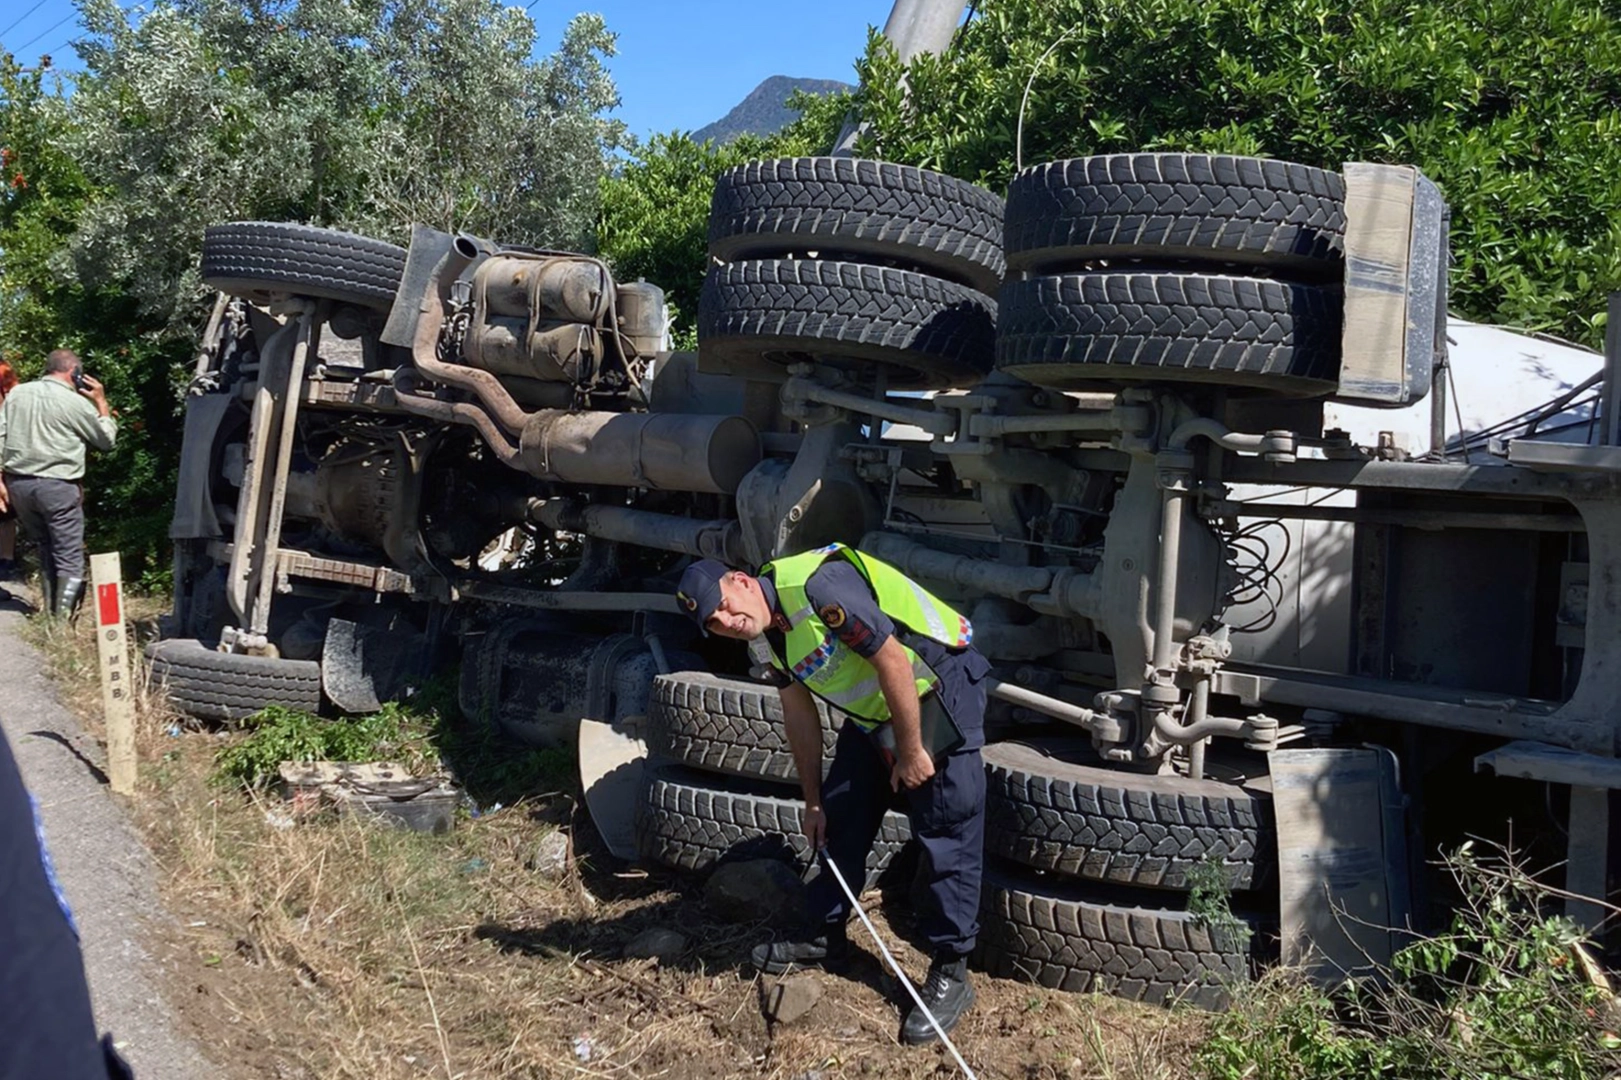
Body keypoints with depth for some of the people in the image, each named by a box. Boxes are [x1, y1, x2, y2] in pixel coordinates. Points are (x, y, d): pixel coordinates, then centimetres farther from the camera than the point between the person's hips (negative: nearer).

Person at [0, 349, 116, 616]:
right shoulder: (75, 402, -7)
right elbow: (107, 439, 4)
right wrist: (101, 401, 12)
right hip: (57, 486, -6)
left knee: (45, 549, 20)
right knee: (70, 558, 1)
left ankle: (49, 613, 21)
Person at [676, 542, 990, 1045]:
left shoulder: (817, 585, -29)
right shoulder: (764, 636, -1)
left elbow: (892, 661, -27)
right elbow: (800, 716, 9)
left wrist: (912, 751, -19)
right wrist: (813, 800, 13)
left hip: (940, 688, -9)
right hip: (873, 710, 9)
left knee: (947, 834, -7)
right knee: (840, 816, 13)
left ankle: (951, 971, 3)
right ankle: (825, 935, 29)